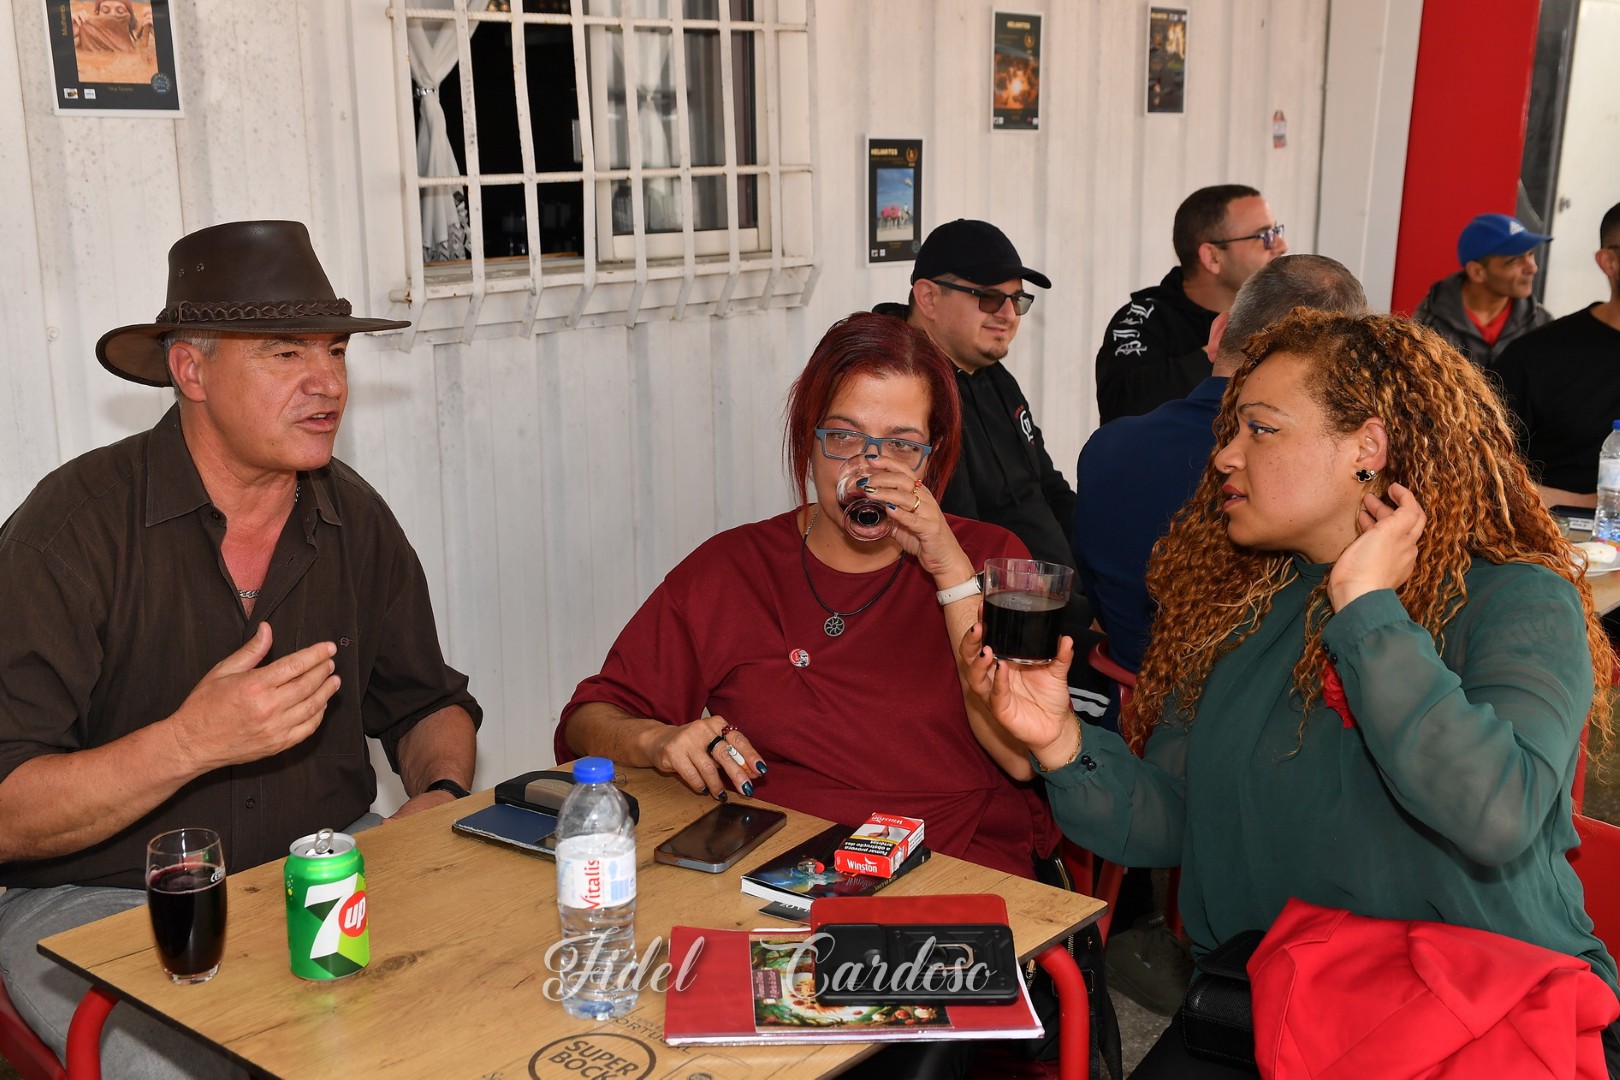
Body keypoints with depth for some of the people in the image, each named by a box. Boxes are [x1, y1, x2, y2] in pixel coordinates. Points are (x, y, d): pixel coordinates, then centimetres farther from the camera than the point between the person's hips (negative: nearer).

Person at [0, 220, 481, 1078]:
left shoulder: (355, 518, 2)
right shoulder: (75, 523, -14)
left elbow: (428, 706, 15)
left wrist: (440, 795, -6)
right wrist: (192, 743, -30)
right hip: (102, 902, -4)